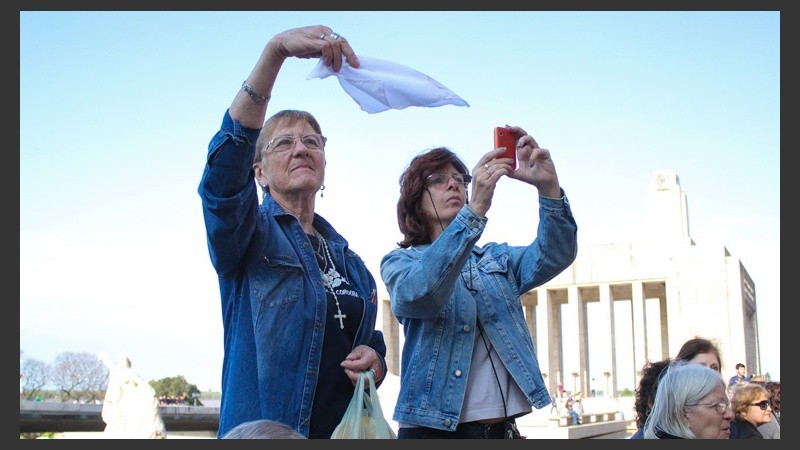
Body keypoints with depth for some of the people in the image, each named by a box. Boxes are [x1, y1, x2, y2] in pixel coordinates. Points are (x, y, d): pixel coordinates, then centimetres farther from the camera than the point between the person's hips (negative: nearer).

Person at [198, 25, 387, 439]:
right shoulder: (250, 236, -5)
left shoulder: (350, 262, 12)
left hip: (347, 430, 5)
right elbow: (224, 169, -25)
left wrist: (373, 363, -6)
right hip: (265, 430, -5)